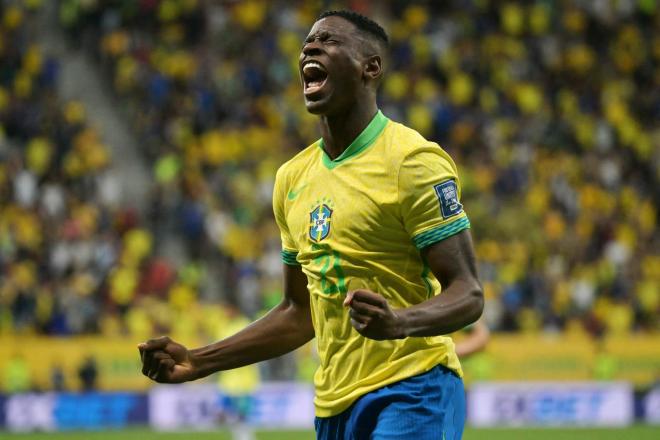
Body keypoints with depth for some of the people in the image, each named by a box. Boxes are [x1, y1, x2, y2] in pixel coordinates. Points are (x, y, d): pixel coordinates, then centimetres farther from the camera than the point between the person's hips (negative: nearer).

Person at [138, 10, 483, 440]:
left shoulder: (413, 160, -8)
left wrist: (398, 323, -32)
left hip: (409, 392, -7)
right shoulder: (293, 177, 14)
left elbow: (468, 294, -12)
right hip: (334, 404, 7)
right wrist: (198, 362, 16)